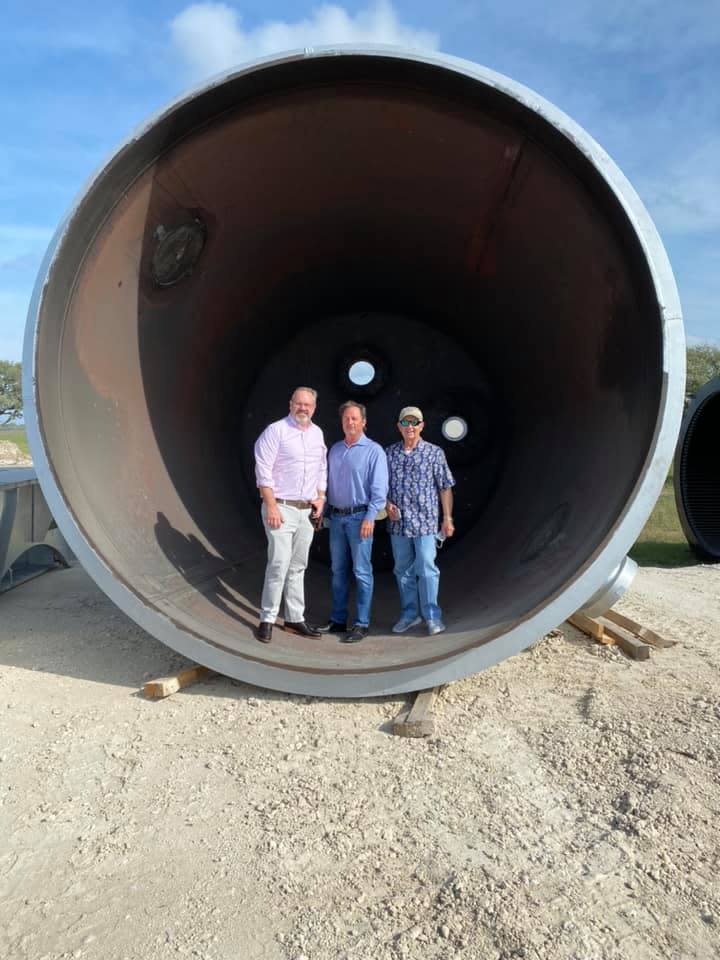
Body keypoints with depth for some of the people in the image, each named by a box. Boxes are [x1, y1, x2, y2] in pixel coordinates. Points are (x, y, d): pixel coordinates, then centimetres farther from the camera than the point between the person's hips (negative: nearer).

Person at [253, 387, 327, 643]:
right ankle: (267, 620, 4)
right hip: (281, 508, -6)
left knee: (298, 567, 11)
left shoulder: (317, 433, 11)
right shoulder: (276, 430, -8)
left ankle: (295, 619, 19)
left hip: (307, 510, 6)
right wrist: (271, 506, -16)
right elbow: (263, 471, -12)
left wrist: (321, 497, 9)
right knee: (279, 566, -8)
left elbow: (322, 468, 21)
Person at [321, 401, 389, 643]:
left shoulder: (374, 450, -5)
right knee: (338, 570, 12)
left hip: (359, 517, -6)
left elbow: (379, 489, -11)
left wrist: (370, 517, -18)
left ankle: (362, 624, 5)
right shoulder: (335, 449, 13)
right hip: (336, 517, 6)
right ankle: (338, 620, 21)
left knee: (362, 572, -2)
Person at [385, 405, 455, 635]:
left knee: (426, 568, -6)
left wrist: (447, 518, -2)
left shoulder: (434, 452, 1)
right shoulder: (389, 453, 7)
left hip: (426, 521, -3)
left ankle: (432, 616, 5)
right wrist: (387, 505, -3)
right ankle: (410, 614, 23)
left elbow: (445, 487, 1)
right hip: (398, 522, 3)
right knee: (403, 569, 10)